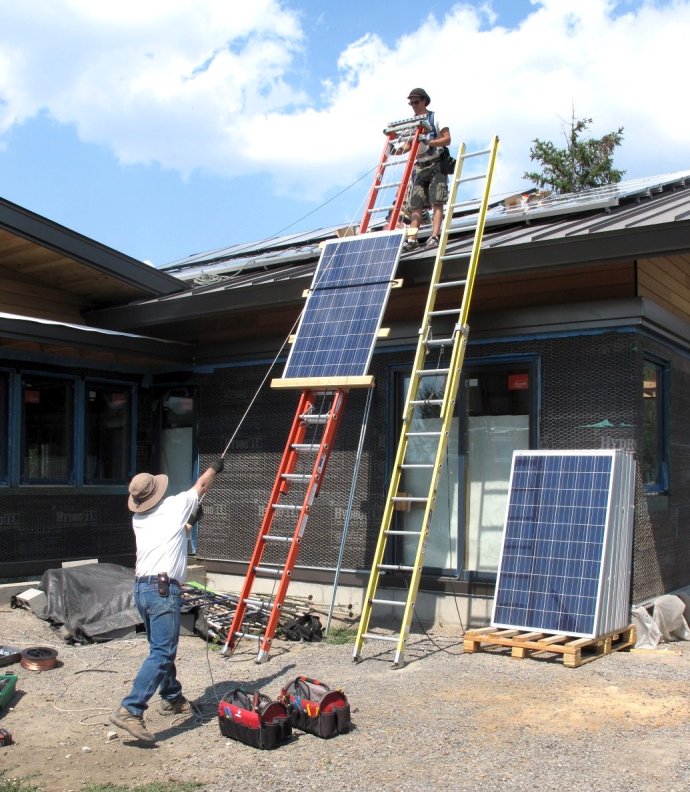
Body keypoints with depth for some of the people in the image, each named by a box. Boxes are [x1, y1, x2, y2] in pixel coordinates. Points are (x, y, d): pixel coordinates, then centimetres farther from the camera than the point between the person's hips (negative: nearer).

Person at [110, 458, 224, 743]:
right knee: (161, 653, -11)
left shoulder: (137, 519, 15)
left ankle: (172, 699, 35)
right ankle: (130, 710, -19)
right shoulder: (176, 505, 1)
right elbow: (202, 485, 20)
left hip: (141, 589, 8)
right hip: (163, 590, -8)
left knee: (162, 649, 21)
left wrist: (187, 523, 47)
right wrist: (215, 468, 37)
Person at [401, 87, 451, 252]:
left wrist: (427, 142, -22)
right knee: (416, 204, -5)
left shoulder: (435, 117, 3)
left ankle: (434, 237, -19)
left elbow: (447, 139, -7)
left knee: (436, 202, -12)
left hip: (436, 165, -5)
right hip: (419, 166, 5)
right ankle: (412, 239, -12)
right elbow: (409, 146, 16)